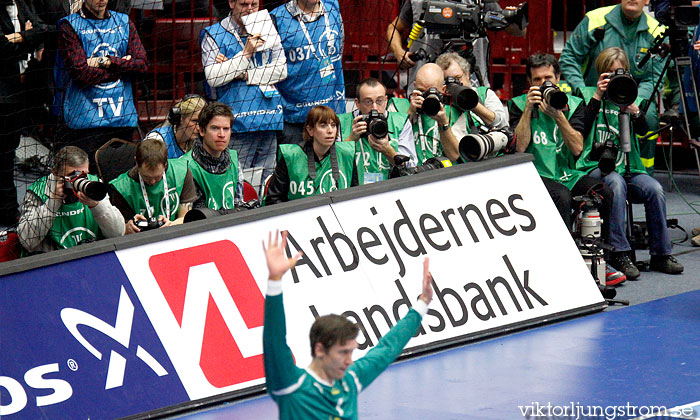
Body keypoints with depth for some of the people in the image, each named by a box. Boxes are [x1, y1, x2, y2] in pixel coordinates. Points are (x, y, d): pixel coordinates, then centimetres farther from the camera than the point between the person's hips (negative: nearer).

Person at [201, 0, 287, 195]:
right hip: (237, 122, -4)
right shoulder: (214, 35, 3)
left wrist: (244, 75, -7)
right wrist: (246, 54, -14)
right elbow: (212, 77, -9)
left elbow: (281, 69, 3)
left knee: (267, 184, 6)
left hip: (268, 120, 4)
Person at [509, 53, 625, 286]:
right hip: (536, 175, -3)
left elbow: (577, 148, -4)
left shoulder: (574, 104, 10)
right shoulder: (519, 104, 6)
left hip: (568, 174, 3)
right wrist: (529, 109, -11)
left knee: (603, 193, -24)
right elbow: (520, 146, -9)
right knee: (562, 197, -35)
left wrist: (558, 116, -12)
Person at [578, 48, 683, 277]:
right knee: (616, 183, -36)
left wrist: (634, 112, -19)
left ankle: (661, 254, -14)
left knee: (655, 189, -24)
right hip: (595, 167, -4)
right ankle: (619, 253, -34)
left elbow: (643, 129, 1)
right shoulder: (589, 95, 8)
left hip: (627, 168, 4)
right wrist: (597, 97, -15)